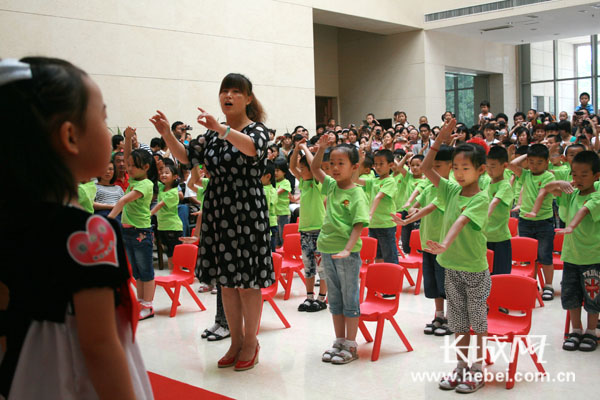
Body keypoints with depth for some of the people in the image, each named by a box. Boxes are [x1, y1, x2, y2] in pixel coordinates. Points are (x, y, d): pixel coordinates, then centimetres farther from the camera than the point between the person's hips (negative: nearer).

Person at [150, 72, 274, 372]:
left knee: (247, 280, 0)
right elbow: (187, 157, 8)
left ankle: (250, 343, 17)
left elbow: (252, 148, -28)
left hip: (247, 212, -6)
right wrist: (167, 134, -9)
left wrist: (220, 128, -43)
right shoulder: (213, 134, 13)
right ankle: (236, 342, 25)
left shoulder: (257, 130, -5)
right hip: (217, 211, 6)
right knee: (226, 281, 12)